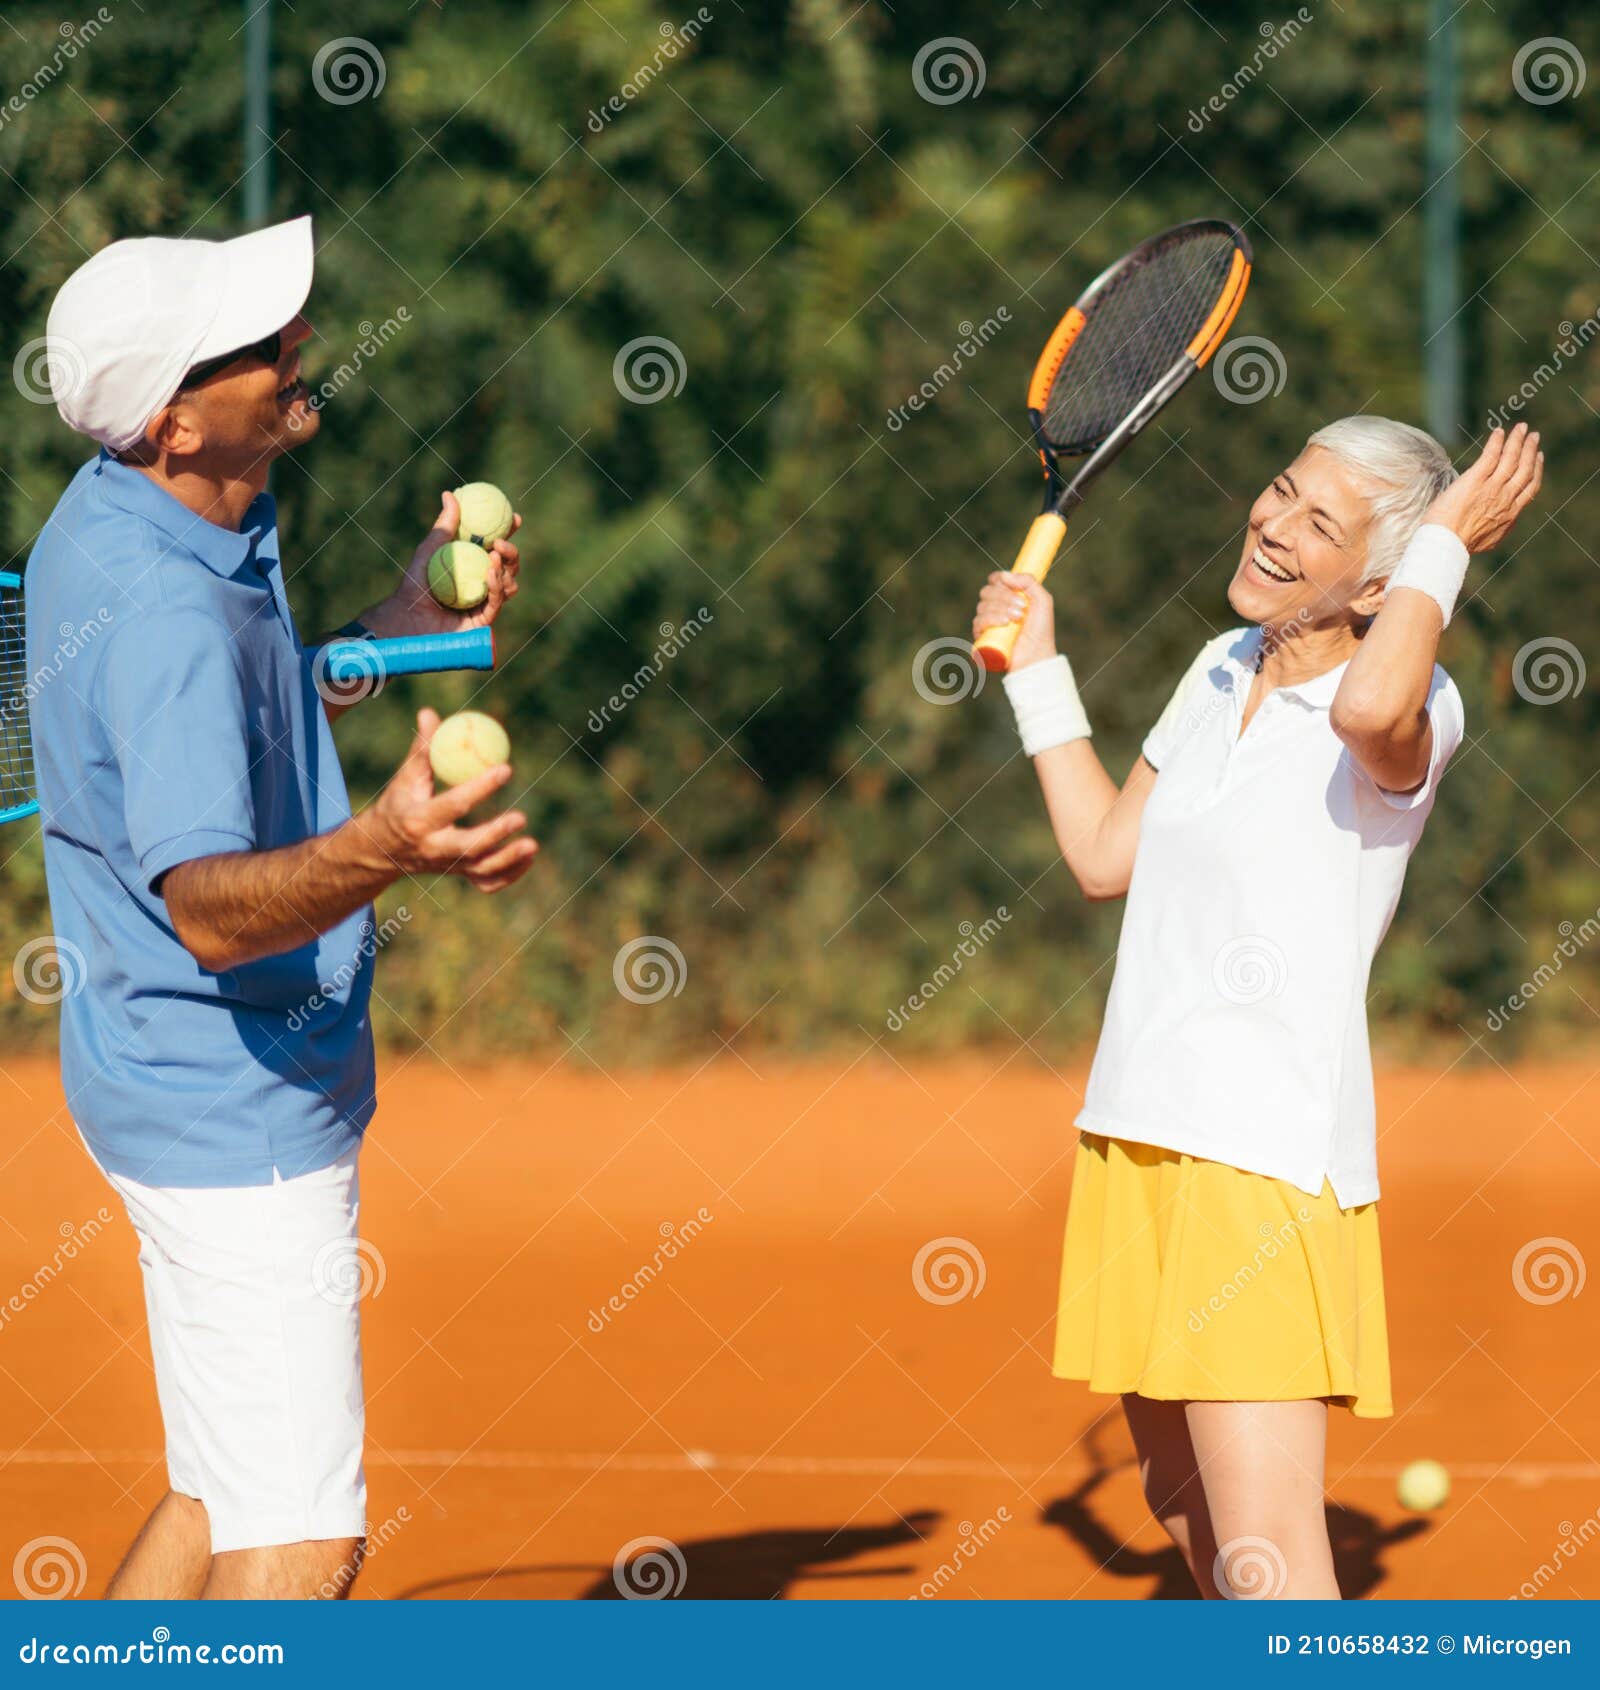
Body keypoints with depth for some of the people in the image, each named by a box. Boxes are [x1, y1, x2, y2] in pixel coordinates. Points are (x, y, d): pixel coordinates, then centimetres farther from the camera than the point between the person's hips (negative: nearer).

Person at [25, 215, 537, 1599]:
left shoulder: (122, 520, 4)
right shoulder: (159, 615, -28)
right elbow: (209, 907, -39)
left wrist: (406, 622, 10)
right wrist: (383, 849, -56)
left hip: (180, 1082, 10)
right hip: (239, 1112, -10)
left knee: (223, 1505, 18)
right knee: (298, 1544, -9)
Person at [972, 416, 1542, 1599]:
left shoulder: (1415, 713, -12)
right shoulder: (1222, 670, 12)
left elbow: (1368, 704, -39)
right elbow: (1106, 857, 23)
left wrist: (1444, 544, -24)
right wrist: (1038, 668, 24)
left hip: (1268, 1158, -8)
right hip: (1135, 1143, 8)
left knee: (1265, 1552, -16)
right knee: (1185, 1502, 20)